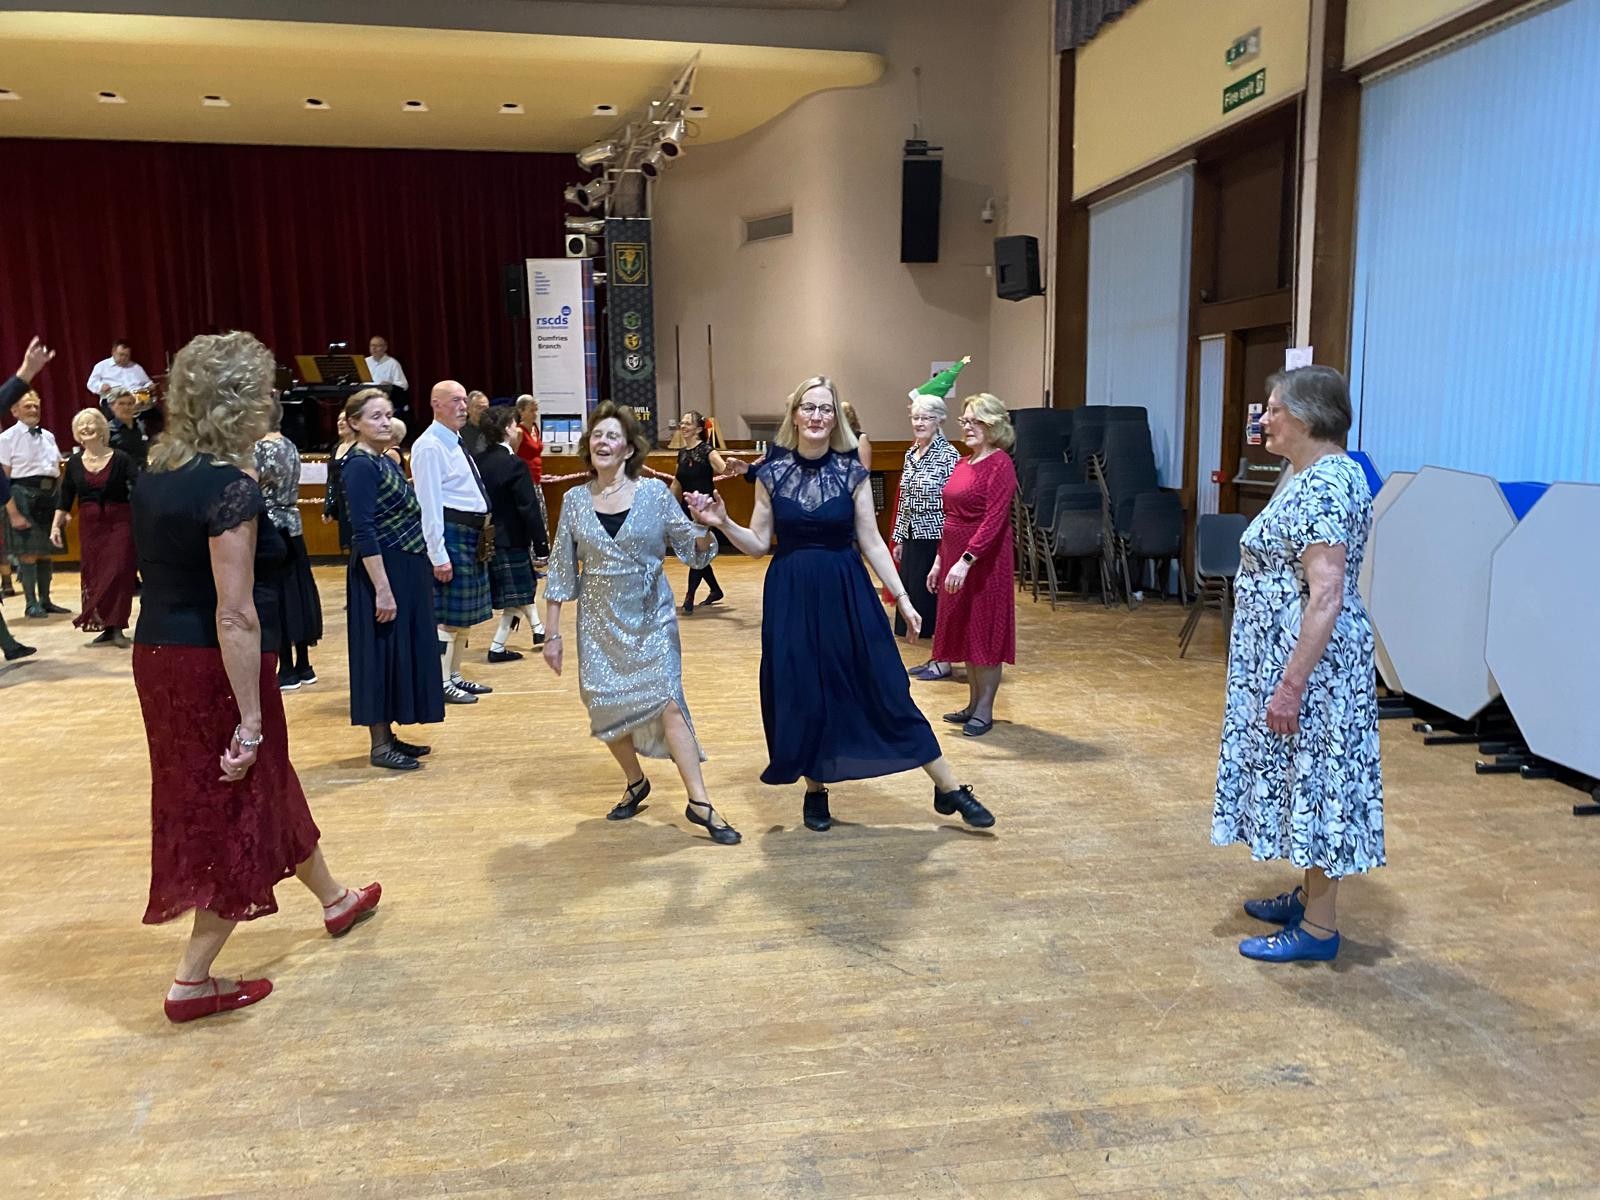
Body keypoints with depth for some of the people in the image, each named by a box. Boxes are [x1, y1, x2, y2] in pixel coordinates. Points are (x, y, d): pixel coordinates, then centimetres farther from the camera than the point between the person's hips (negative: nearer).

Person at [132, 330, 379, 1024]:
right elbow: (234, 616, -23)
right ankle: (192, 981, 17)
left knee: (265, 783, 22)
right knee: (235, 808, 9)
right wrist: (250, 718, -20)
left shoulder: (153, 477, 7)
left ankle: (334, 899, 43)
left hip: (155, 654, 9)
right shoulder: (231, 488, -20)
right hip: (212, 664, -9)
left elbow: (165, 574, 13)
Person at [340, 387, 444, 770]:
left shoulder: (387, 460, 12)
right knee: (382, 652, -2)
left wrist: (419, 572, 17)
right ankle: (380, 746, 7)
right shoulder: (360, 465, -15)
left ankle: (389, 736, 23)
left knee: (403, 650, 13)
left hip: (406, 568, 9)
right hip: (382, 570, -9)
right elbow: (364, 532, -20)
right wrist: (383, 588, -24)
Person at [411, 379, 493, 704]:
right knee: (447, 613, -3)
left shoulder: (456, 443, 16)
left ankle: (455, 676, 26)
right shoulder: (430, 447, -13)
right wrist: (438, 555, -21)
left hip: (472, 534, 10)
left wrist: (482, 532, 14)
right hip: (452, 533, -10)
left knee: (465, 612, 16)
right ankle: (441, 683, 5)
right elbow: (429, 504, -18)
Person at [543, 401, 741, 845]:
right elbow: (560, 570, 5)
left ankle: (699, 801, -4)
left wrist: (705, 527, -25)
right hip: (599, 622, 3)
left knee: (665, 701, -11)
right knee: (607, 707, 6)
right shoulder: (575, 500, 1)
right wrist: (551, 633, 4)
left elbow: (695, 553, -2)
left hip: (651, 618, -2)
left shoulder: (655, 492, -5)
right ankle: (635, 783, 31)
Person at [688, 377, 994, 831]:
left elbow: (872, 543, 0)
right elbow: (759, 544, 3)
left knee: (887, 690, 1)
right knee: (801, 694, 5)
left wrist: (902, 597, -3)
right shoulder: (772, 472, -1)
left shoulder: (852, 472, -2)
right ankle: (815, 791, 27)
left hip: (847, 591, -1)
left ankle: (950, 790, 10)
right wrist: (723, 523, -13)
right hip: (791, 595, 1)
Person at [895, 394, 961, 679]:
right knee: (916, 595, 11)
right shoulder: (910, 455, 11)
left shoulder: (948, 455, -11)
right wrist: (900, 538, 14)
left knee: (936, 596, -1)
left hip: (937, 538, -7)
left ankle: (943, 662, 10)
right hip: (914, 538, 7)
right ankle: (934, 658, 22)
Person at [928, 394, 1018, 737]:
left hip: (984, 560, -8)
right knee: (964, 631, 13)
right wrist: (939, 560, 16)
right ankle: (973, 704, 23)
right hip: (954, 557, 8)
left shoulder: (1001, 464, -13)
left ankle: (985, 711, 8)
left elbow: (994, 519, -21)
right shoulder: (962, 463, 12)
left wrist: (966, 560, -27)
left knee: (985, 631, 0)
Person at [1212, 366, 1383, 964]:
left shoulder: (1323, 485, -20)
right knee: (1303, 778, 18)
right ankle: (1310, 896, 32)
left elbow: (1327, 595, -26)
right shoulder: (1317, 475, 12)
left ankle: (1319, 927, 11)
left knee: (1315, 778, -1)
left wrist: (1291, 684, -25)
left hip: (1311, 659, -10)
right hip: (1291, 652, 10)